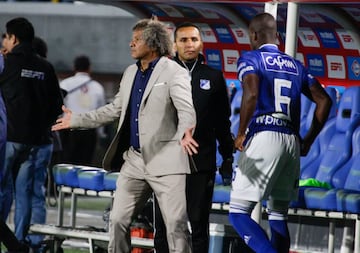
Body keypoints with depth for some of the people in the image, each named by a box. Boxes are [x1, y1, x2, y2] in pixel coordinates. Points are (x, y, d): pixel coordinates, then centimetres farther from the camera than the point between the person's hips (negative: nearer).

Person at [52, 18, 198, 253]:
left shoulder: (174, 73, -8)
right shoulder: (130, 73, 16)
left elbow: (186, 108, -22)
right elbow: (115, 109, 25)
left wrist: (186, 132, -44)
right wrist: (76, 120, 27)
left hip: (165, 160, -7)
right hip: (134, 160, 7)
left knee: (176, 223, -10)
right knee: (118, 220, 9)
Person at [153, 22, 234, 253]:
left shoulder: (214, 77, 9)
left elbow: (223, 122, 11)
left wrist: (228, 158, 8)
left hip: (202, 162, 0)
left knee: (199, 223, 2)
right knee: (164, 223, 2)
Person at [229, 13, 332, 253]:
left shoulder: (250, 59, 1)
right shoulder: (296, 66, 19)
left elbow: (251, 95, -17)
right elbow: (324, 101, 15)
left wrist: (241, 133, -6)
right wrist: (308, 141, 19)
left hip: (264, 137, -6)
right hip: (292, 141, 6)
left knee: (239, 213, -6)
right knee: (278, 214, 14)